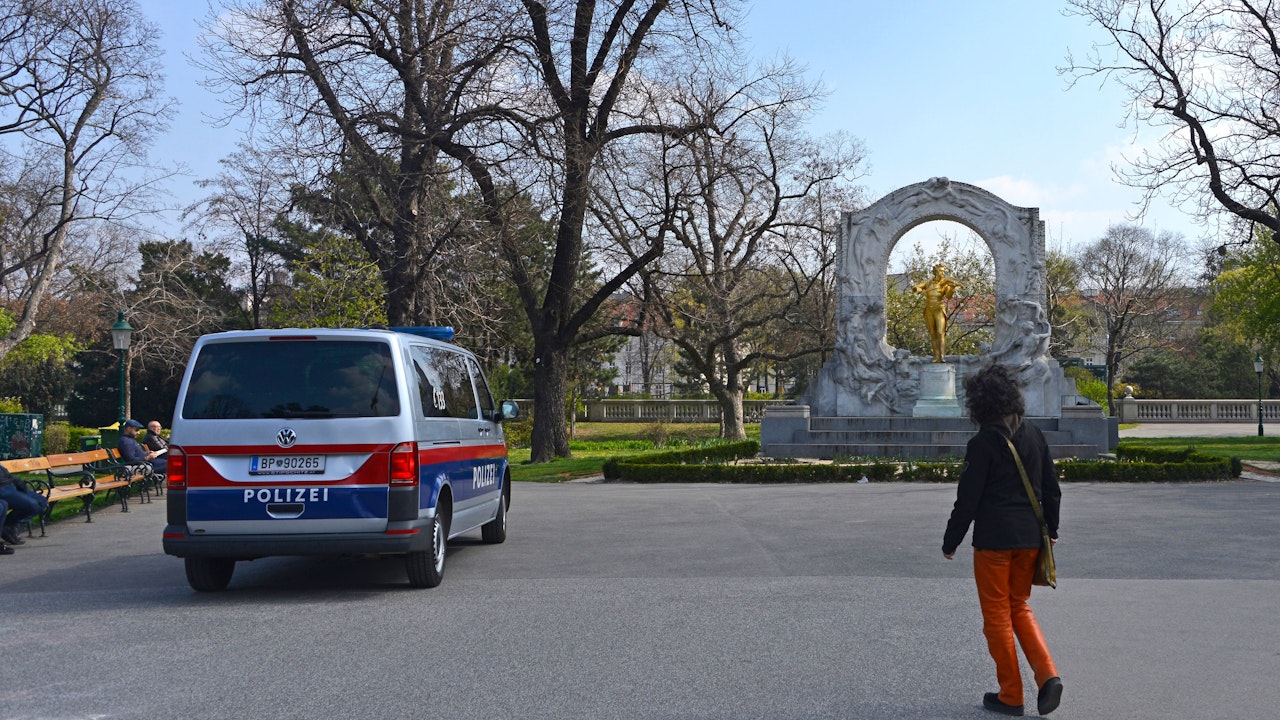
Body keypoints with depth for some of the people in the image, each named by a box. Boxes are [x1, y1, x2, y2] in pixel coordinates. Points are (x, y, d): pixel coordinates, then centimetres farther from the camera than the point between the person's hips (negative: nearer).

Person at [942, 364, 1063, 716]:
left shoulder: (982, 444, -13)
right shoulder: (1034, 436, 4)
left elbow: (967, 500, -12)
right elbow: (1052, 489, 10)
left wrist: (950, 542, -1)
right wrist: (1050, 529, 22)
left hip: (994, 541, -6)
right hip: (1030, 538, 6)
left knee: (997, 616, 7)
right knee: (1020, 607, 21)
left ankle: (1011, 696, 13)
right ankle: (1048, 675, 4)